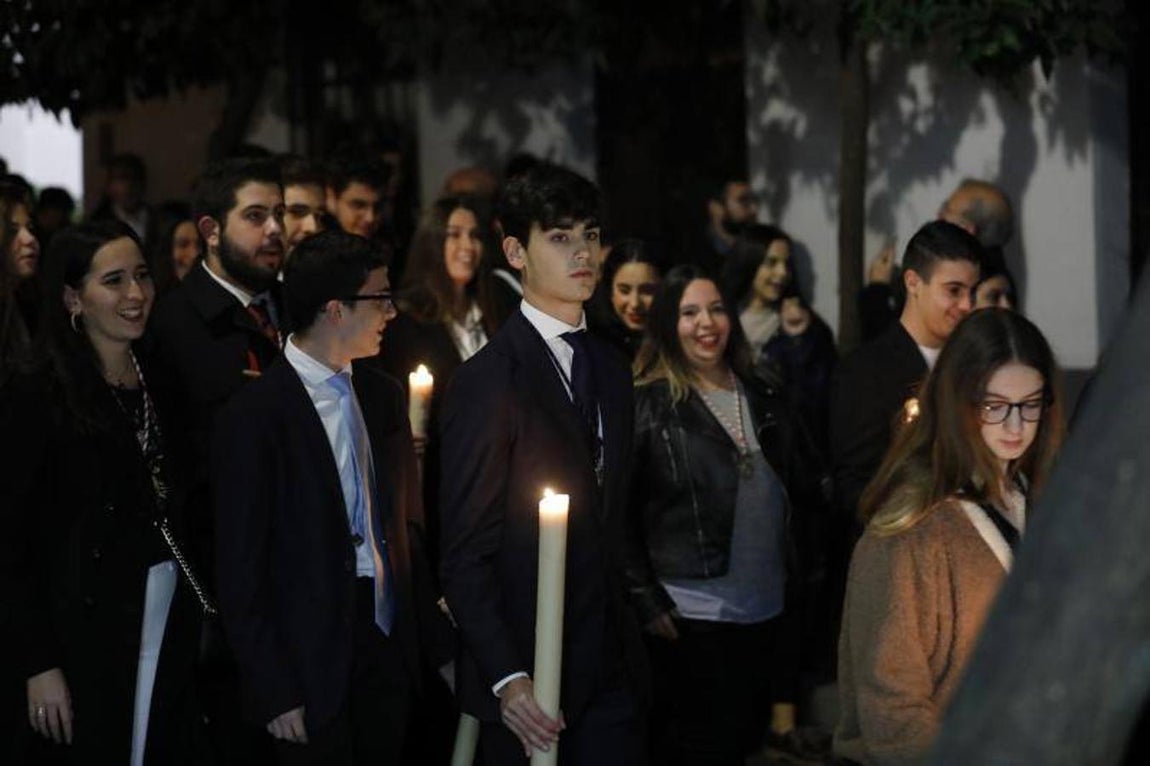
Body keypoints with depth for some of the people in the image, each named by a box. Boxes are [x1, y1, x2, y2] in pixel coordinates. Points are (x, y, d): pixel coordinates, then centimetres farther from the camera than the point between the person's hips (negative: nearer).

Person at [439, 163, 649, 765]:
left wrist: (626, 640, 11)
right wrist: (506, 680, -20)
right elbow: (464, 552, -13)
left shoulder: (612, 372, 12)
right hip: (527, 680, -6)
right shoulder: (486, 381, -11)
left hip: (611, 670, 6)